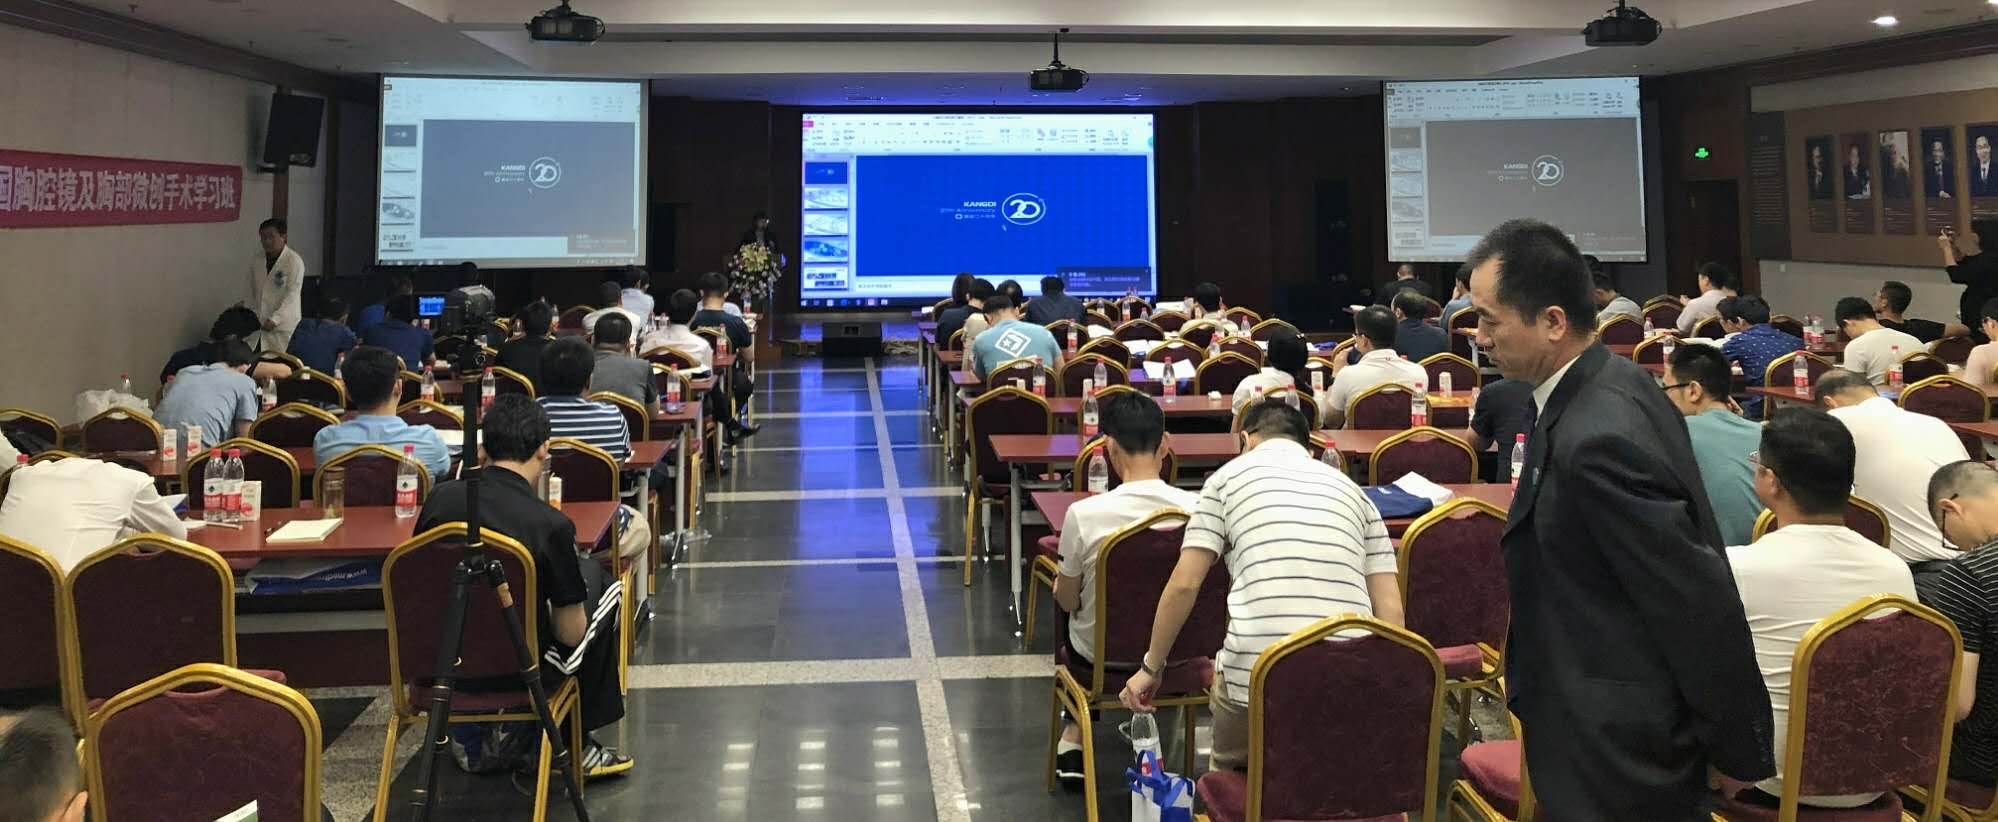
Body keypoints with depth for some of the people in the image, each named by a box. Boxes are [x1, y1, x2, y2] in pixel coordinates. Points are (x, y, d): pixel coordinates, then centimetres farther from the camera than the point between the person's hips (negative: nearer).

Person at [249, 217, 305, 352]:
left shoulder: (294, 261, -6)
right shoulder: (257, 261, 12)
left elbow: (292, 295, -11)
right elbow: (252, 292, 18)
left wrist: (275, 319, -18)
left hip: (283, 327, -5)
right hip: (258, 326, 5)